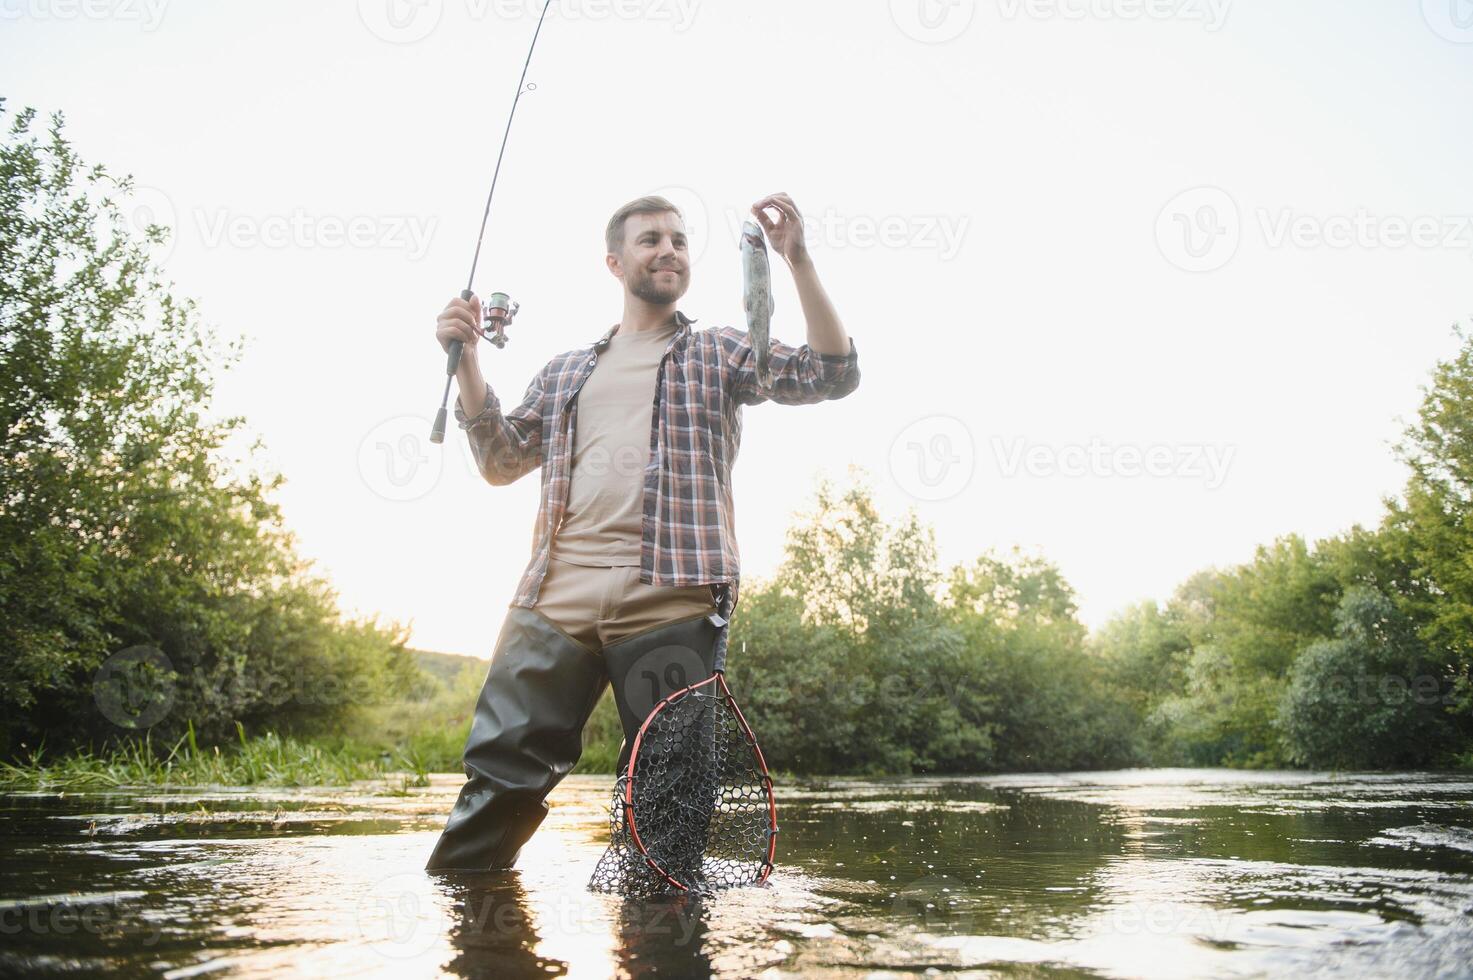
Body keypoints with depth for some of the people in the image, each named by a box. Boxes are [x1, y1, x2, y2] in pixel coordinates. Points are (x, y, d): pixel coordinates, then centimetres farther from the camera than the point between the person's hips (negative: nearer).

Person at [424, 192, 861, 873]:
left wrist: (797, 258, -5)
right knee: (499, 771, -2)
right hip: (557, 592, 3)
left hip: (670, 598, -2)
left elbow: (833, 375, 4)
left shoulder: (721, 352, 16)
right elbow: (502, 463, 21)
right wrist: (466, 358, 10)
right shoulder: (567, 370, 25)